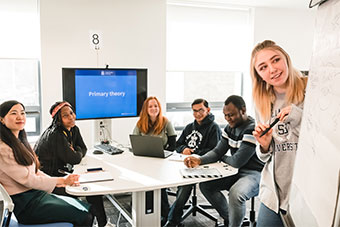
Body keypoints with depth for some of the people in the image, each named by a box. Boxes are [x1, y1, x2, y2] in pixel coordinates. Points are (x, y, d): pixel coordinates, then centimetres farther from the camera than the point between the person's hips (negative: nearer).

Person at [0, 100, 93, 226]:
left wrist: (57, 182, 1)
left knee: (89, 210, -2)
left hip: (38, 194, 9)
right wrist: (62, 181, -11)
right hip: (25, 204, -9)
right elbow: (27, 179, -16)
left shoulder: (19, 142, 15)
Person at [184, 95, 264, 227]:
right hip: (236, 172, 9)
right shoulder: (230, 127, 6)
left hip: (255, 173, -9)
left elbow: (237, 161, -23)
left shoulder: (252, 129, -22)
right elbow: (218, 151, 6)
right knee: (205, 185, -1)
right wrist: (199, 160, -12)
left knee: (235, 193, -35)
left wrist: (223, 158, -1)